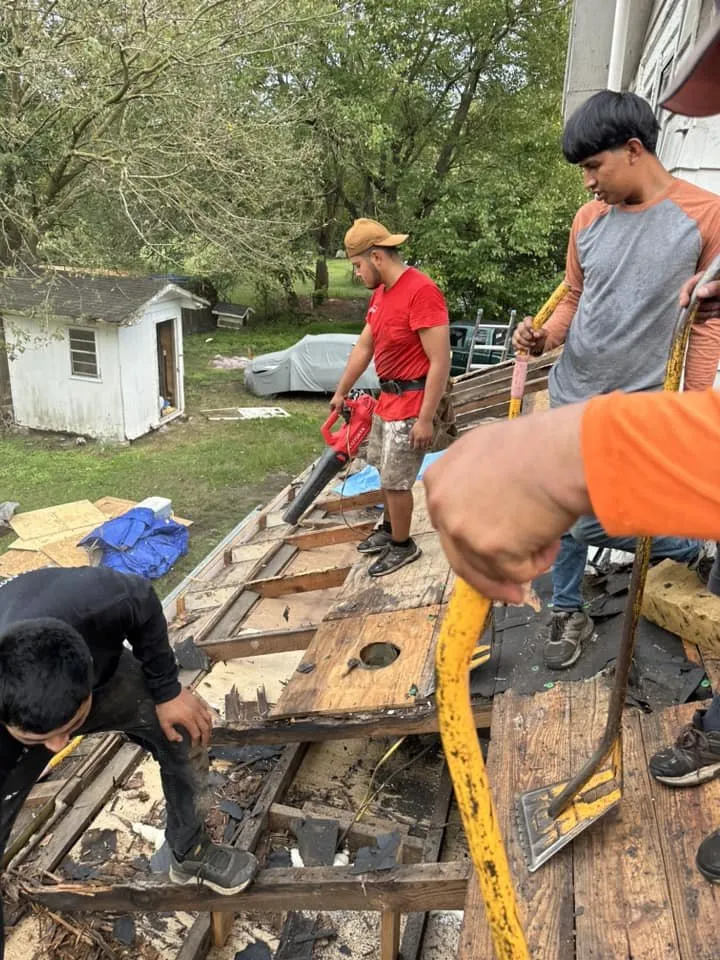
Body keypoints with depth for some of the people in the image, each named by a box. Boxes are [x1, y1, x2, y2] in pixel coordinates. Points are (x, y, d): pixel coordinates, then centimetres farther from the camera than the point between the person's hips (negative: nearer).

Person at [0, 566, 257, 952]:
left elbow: (144, 603, -22)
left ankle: (190, 854, 22)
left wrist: (167, 691, -13)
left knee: (186, 727, -1)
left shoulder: (96, 602, -44)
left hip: (100, 669, 2)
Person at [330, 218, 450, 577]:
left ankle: (402, 546, 20)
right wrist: (341, 392, 23)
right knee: (385, 471, 20)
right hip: (387, 397, 9)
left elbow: (440, 362, -24)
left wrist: (425, 419, -24)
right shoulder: (380, 292, 8)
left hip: (412, 402, -9)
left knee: (395, 481, 1)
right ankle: (389, 528, 39)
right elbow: (364, 347, 17)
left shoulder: (421, 292, -23)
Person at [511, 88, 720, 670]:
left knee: (591, 526, -4)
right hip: (571, 396, 5)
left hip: (637, 408, -5)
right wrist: (544, 337, -9)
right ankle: (569, 614, 36)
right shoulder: (588, 220, 3)